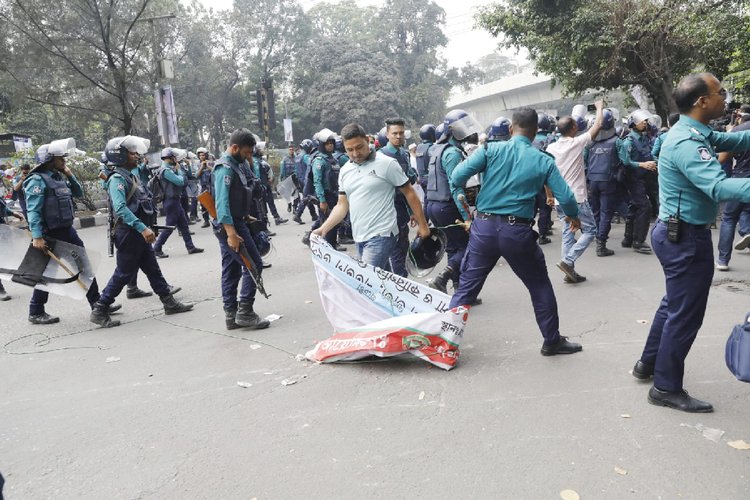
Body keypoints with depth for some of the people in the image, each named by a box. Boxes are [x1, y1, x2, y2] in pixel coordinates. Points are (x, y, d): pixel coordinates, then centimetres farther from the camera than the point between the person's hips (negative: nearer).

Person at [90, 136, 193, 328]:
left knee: (153, 269, 13)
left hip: (140, 233, 9)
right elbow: (121, 208, -29)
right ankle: (99, 310, 6)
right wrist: (142, 228, -36)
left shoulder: (131, 176, 14)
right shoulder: (117, 179, -16)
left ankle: (170, 303, 21)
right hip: (129, 233, -9)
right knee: (124, 274, -3)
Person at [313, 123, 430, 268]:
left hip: (381, 236, -6)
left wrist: (422, 225, -2)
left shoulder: (387, 164, -6)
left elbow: (409, 193, -2)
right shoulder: (345, 171, 11)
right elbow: (342, 205, 15)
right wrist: (323, 229, 4)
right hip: (359, 238, 6)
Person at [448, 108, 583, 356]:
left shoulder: (491, 149, -1)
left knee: (466, 288, 11)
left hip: (484, 227, 1)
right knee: (540, 287, 18)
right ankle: (552, 341, 29)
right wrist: (573, 217, 21)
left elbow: (457, 177, -10)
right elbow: (566, 198, -1)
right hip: (517, 232, -1)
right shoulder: (543, 161, 1)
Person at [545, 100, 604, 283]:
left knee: (568, 233, 12)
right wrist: (600, 107, 17)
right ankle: (568, 261, -8)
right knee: (589, 230, 6)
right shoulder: (577, 142, -11)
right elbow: (597, 125, 0)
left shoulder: (551, 148, 4)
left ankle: (570, 271, 11)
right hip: (577, 198, -6)